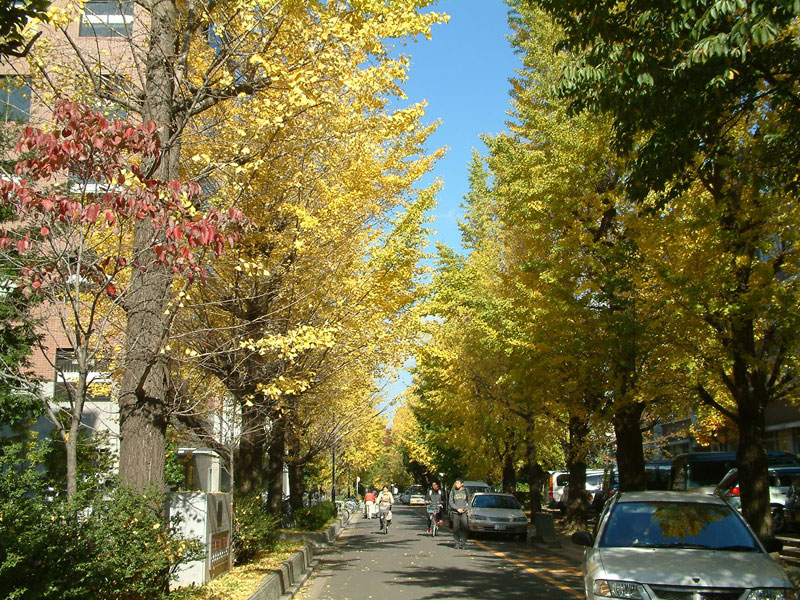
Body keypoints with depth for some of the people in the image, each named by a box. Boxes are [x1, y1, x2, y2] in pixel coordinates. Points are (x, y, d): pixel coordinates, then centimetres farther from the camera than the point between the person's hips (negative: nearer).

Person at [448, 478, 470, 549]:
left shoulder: (465, 491, 11)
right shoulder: (453, 492, 9)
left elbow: (468, 501, 11)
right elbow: (450, 502, 4)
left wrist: (463, 509, -5)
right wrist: (457, 509, -9)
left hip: (464, 512, 0)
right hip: (455, 513, 0)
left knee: (464, 528, -9)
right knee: (456, 528, -2)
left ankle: (463, 543, -5)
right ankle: (457, 543, 5)